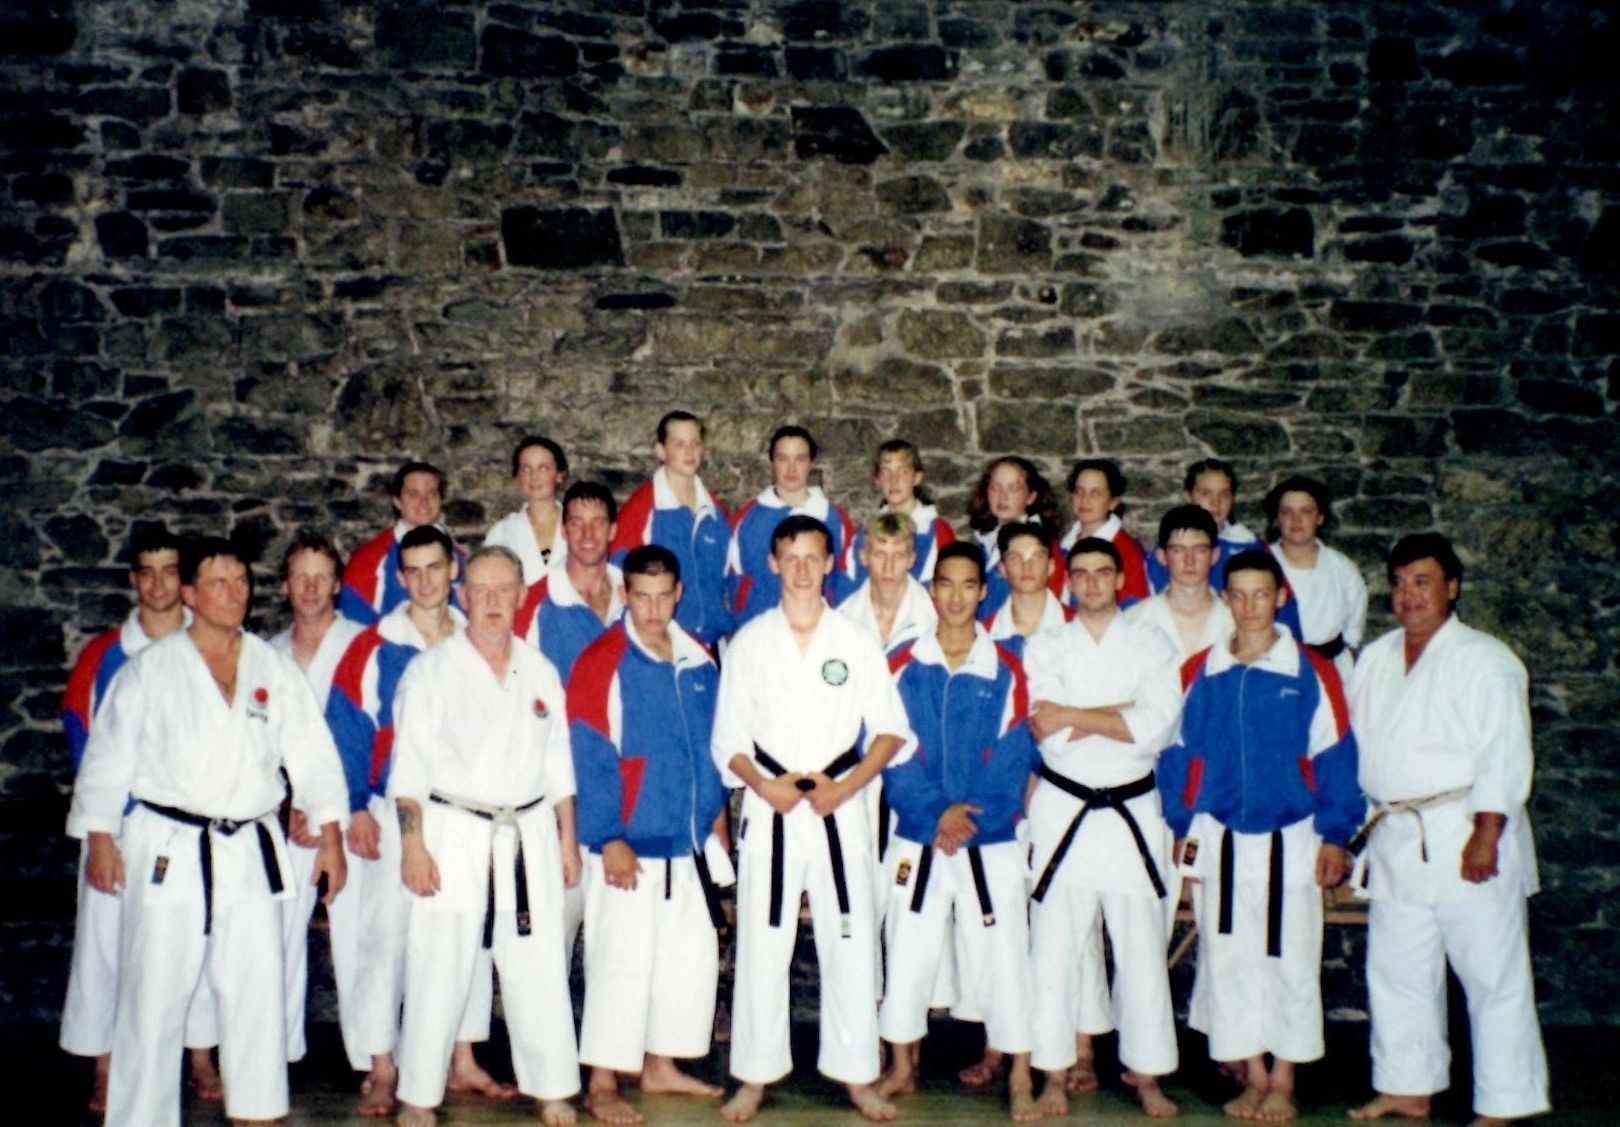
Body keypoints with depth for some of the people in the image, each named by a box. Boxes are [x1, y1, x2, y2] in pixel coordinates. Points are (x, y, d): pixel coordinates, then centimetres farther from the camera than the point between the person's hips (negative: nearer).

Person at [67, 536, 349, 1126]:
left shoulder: (274, 669, 7)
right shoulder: (151, 668, 1)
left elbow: (311, 753, 7)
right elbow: (109, 756, 2)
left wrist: (330, 835, 2)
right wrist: (100, 840, -3)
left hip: (250, 851, 2)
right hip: (167, 850, -2)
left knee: (257, 989, 6)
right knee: (154, 992, 0)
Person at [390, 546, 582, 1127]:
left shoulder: (540, 672, 10)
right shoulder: (431, 670, 0)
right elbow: (410, 765, -3)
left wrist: (567, 838, 11)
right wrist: (413, 844, -10)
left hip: (529, 835, 3)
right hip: (454, 834, -3)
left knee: (538, 967, 6)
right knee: (439, 970, 0)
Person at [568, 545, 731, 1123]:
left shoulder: (698, 660, 7)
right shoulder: (601, 662, -12)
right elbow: (590, 759, -14)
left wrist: (716, 814, 14)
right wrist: (609, 839, -16)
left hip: (690, 842, 7)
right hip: (629, 845, -6)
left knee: (692, 955, 13)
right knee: (621, 960, -2)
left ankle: (661, 1065, 29)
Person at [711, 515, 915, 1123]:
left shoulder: (856, 641, 2)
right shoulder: (750, 642, 3)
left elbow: (891, 729, 4)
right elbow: (727, 737, 4)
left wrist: (845, 786, -9)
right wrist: (762, 785, -13)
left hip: (840, 808, 0)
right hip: (769, 809, 0)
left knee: (851, 943, 3)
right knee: (761, 946, 3)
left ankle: (857, 1078, 16)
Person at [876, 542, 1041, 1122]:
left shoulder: (1005, 669, -2)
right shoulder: (905, 665, 0)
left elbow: (1013, 758, -4)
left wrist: (970, 820, -15)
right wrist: (936, 814, -15)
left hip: (991, 840, -1)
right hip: (917, 838, 1)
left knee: (1004, 956, 2)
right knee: (906, 954, 9)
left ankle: (1021, 1081, 14)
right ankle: (901, 1070, 26)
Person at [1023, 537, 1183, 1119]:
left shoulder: (1152, 646, 3)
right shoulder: (1045, 647, 4)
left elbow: (1155, 731, -13)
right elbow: (1052, 737, -10)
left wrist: (1074, 716, -12)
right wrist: (1122, 712, -13)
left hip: (1133, 811, 0)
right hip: (1062, 810, 0)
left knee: (1142, 947, 4)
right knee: (1057, 946, 2)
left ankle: (1146, 1075, 16)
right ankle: (1059, 1071, 13)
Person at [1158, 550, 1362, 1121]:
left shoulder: (1311, 672, -5)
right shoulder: (1199, 673, 1)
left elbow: (1334, 756, -2)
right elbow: (1176, 753, 7)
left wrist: (1334, 837, -4)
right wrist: (1180, 829, 5)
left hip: (1290, 838, -2)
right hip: (1220, 839, 2)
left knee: (1290, 960, 4)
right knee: (1228, 960, 7)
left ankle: (1282, 1084, 17)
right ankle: (1252, 1076, 21)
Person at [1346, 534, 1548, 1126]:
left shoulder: (1485, 660, -8)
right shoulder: (1375, 660, 12)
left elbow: (1504, 758, -13)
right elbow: (1356, 747, 16)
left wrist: (1485, 837, -20)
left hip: (1465, 837, -7)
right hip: (1395, 840, 7)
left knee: (1493, 977, 0)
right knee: (1396, 971, 14)